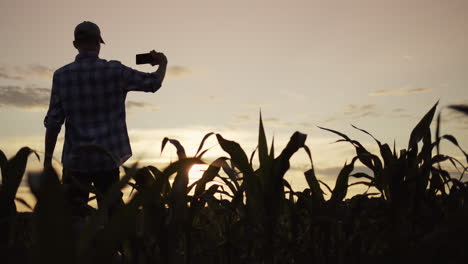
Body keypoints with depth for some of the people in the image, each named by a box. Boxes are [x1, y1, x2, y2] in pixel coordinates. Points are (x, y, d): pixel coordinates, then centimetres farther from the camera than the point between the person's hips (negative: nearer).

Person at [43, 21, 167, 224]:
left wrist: (47, 160, 5)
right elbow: (153, 83, 5)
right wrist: (162, 63, 26)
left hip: (75, 161, 1)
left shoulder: (61, 75, -2)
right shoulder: (114, 71, -5)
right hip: (107, 159, 0)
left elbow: (53, 123, -3)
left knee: (72, 216, 8)